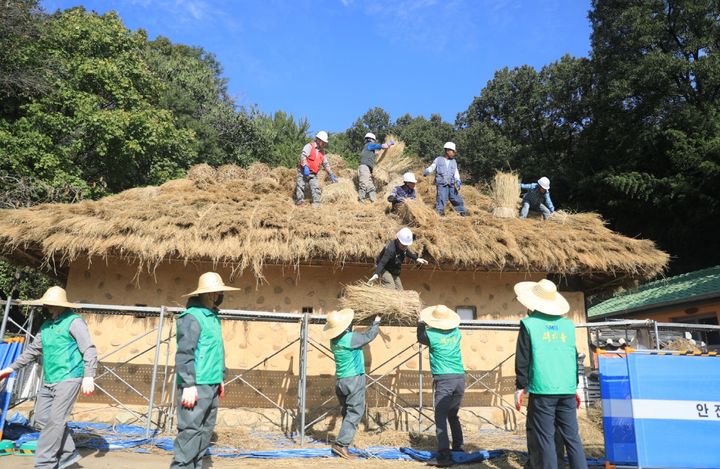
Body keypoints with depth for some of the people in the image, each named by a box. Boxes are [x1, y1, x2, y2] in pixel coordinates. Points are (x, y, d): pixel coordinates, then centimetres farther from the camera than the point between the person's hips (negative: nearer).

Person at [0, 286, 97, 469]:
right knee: (42, 417, 8)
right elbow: (32, 350, 26)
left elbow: (89, 350, -15)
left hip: (68, 377, -8)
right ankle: (68, 453, 17)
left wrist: (88, 376, -22)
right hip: (48, 380, 9)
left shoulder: (74, 322, -10)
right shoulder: (46, 326, 14)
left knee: (55, 420, -7)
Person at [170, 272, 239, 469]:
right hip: (197, 386, -9)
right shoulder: (193, 316, -13)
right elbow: (184, 354, -18)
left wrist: (220, 378, 21)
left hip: (211, 385, 9)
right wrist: (188, 384, -21)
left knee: (206, 430, 13)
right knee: (191, 430, -6)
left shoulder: (213, 316, 15)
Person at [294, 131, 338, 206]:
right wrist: (305, 167, -30)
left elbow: (326, 163, 24)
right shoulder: (310, 146, -4)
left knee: (316, 188, -5)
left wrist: (331, 174, 19)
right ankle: (299, 201, -7)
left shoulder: (322, 151, 18)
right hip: (304, 171, -6)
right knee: (300, 185, -10)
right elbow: (303, 156, -18)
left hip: (313, 174, 6)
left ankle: (316, 203, -5)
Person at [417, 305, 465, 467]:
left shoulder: (431, 334, -4)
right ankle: (459, 448, 28)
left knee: (441, 417, -6)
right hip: (460, 378, 6)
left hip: (444, 379, -5)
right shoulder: (456, 332, 8)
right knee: (453, 415, 22)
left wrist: (421, 324, 32)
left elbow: (420, 338, 18)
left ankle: (445, 455, -16)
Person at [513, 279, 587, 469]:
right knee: (572, 437, 11)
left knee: (545, 439, 1)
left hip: (542, 390, -4)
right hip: (567, 390, 4)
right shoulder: (567, 324, 10)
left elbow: (522, 359, -3)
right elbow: (575, 357, 15)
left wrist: (521, 387, 3)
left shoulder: (529, 324, -2)